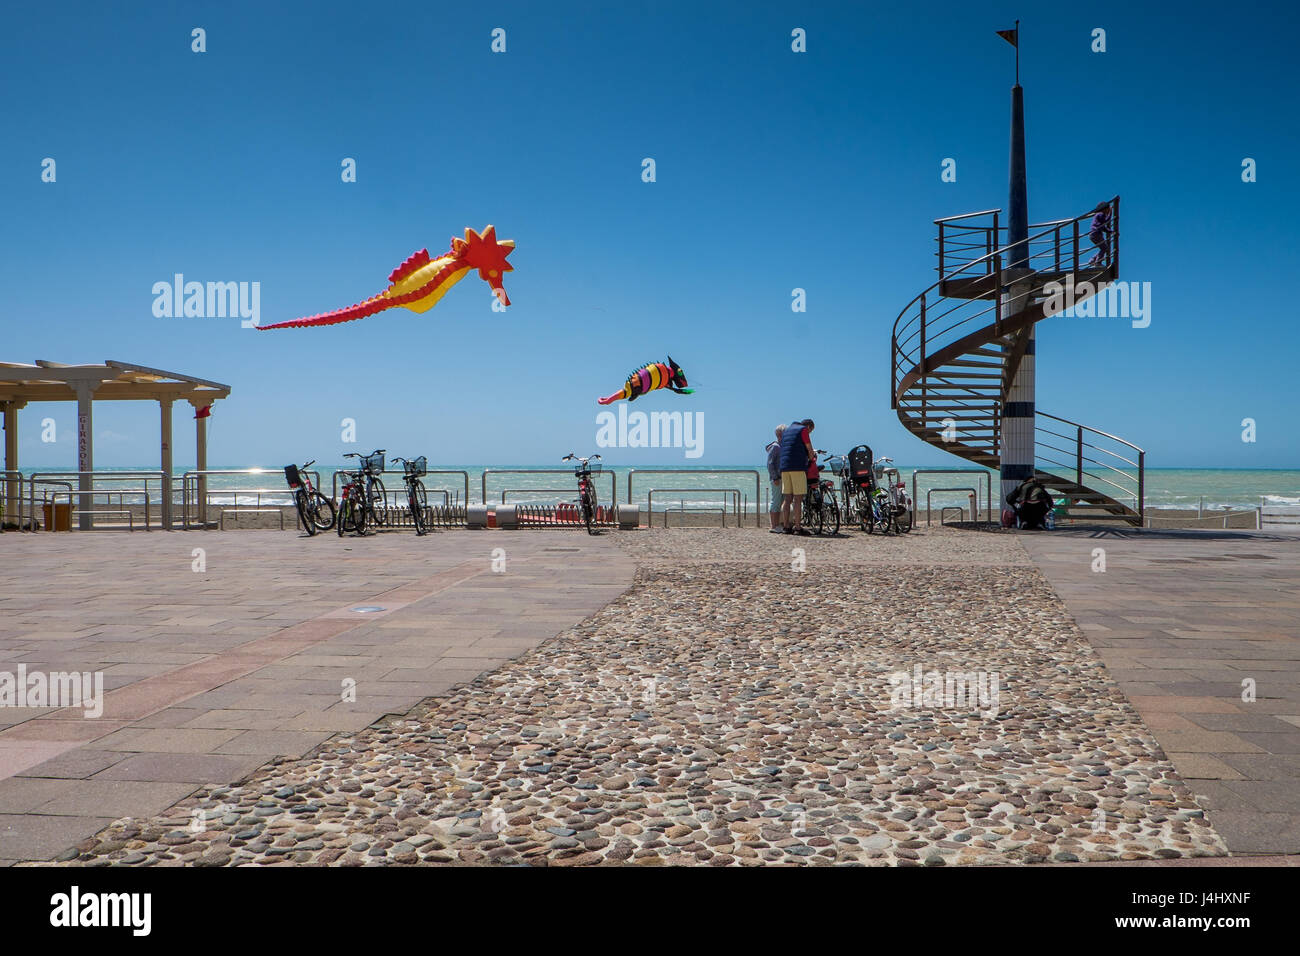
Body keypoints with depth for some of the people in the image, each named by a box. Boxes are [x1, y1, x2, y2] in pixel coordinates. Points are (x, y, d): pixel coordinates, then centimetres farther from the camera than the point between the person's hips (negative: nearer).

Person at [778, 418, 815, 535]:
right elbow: (809, 450, 0)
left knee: (787, 498, 8)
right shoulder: (803, 430, 2)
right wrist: (810, 460, 21)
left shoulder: (787, 429, 24)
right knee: (798, 498, -7)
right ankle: (797, 527, -9)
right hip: (798, 466, -7)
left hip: (784, 467, 7)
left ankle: (785, 526, 7)